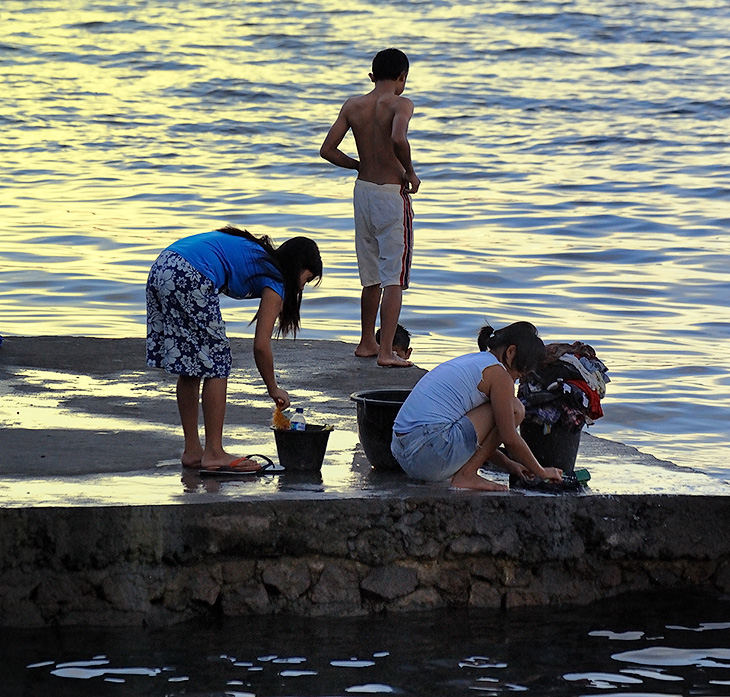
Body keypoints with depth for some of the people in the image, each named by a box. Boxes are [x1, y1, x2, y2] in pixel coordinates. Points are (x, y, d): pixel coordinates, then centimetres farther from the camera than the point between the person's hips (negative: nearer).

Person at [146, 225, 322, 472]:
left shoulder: (257, 255, 28)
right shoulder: (275, 281, 6)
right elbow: (261, 345, 3)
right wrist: (273, 389, 16)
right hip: (189, 278, -9)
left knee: (190, 366, 16)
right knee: (216, 362, 4)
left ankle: (192, 451, 21)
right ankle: (214, 453, 6)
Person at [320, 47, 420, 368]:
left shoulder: (353, 106, 4)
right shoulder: (400, 104, -12)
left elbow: (327, 150, 2)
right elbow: (398, 139, -32)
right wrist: (410, 173, -16)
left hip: (363, 190, 6)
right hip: (392, 194, -6)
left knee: (371, 275, 20)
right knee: (394, 277, -3)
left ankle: (367, 342, 30)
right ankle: (386, 351, -9)